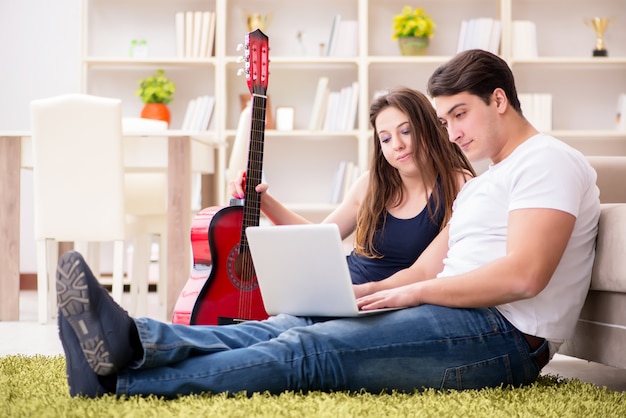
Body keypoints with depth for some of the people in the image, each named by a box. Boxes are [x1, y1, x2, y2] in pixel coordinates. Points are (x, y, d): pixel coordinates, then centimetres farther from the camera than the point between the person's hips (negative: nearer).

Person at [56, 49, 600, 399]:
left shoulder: (547, 161, -4)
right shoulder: (480, 186, 28)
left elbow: (523, 275, -19)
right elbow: (426, 270, 21)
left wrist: (413, 293, -13)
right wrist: (348, 292, 3)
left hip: (499, 334, -9)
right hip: (453, 318, 9)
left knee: (308, 350, -24)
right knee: (291, 326, -13)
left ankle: (120, 379, -33)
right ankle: (133, 339, -31)